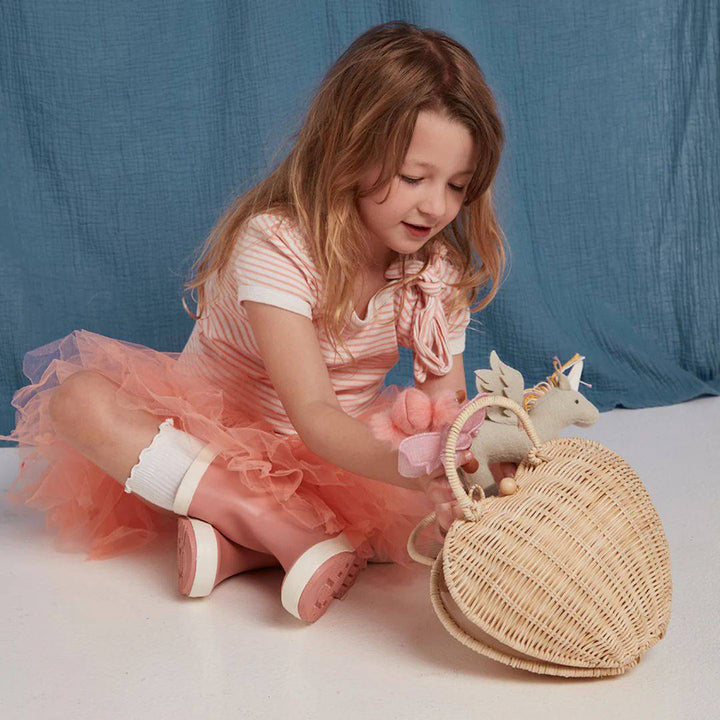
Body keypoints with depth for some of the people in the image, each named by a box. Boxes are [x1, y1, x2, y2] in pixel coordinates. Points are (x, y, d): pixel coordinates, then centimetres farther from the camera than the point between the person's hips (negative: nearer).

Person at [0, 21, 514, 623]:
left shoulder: (438, 272, -8)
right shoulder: (276, 241, -25)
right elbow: (312, 414, -35)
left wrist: (460, 459, -35)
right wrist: (406, 466, -54)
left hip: (349, 453, 3)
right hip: (214, 434, -3)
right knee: (80, 399, -29)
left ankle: (241, 544, -27)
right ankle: (306, 536, -35)